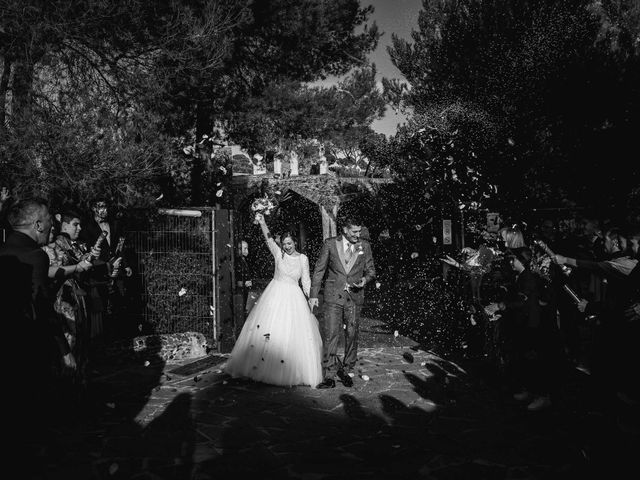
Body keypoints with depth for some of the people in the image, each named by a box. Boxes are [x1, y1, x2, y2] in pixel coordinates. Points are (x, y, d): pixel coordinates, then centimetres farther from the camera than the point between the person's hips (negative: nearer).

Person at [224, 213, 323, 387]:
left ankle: (292, 372, 13)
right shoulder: (278, 254, -1)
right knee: (268, 328, 1)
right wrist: (262, 223, -32)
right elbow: (269, 239, -16)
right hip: (275, 296, 0)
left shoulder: (303, 258, 2)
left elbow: (305, 280, 5)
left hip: (294, 298, 1)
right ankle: (261, 366, 15)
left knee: (294, 333, 0)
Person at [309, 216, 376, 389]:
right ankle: (329, 376, 1)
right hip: (333, 296, -2)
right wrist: (314, 295, 0)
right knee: (330, 335, -6)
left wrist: (365, 279, -10)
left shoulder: (364, 246, 6)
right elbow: (319, 269, 4)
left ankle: (346, 370, 24)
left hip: (354, 297, 2)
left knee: (352, 335, 7)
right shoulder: (330, 243, 1)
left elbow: (370, 270, 14)